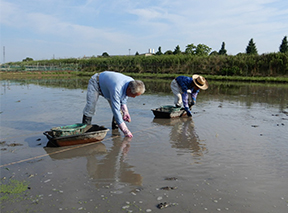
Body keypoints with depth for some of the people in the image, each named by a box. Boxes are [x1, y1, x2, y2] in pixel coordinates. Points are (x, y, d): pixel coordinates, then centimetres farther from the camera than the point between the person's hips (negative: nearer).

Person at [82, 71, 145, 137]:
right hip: (96, 83, -7)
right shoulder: (117, 89, -45)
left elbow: (123, 97, -2)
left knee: (120, 108, -5)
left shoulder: (132, 83, -21)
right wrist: (125, 130, -42)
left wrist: (125, 111, -13)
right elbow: (116, 110, -43)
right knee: (90, 105, -22)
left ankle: (115, 129, 5)